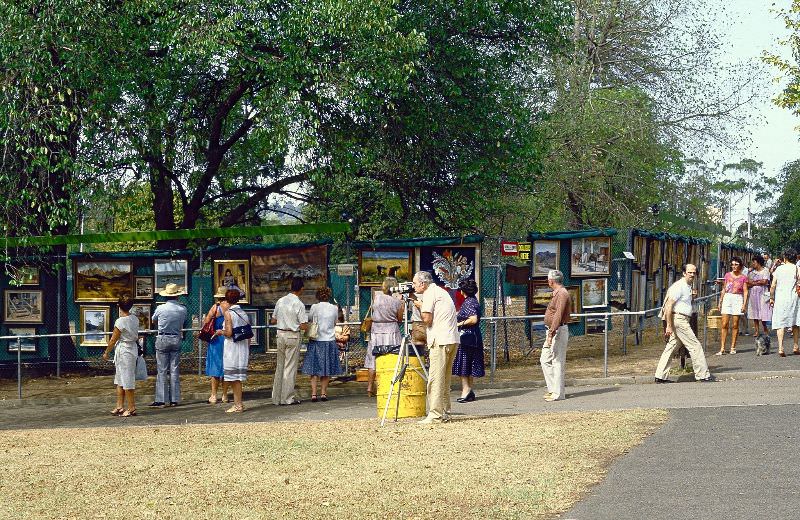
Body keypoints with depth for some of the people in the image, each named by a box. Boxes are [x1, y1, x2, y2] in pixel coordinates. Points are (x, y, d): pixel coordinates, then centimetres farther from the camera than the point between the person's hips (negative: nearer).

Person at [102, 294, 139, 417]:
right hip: (133, 348, 8)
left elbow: (113, 340, -12)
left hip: (123, 350, -8)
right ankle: (119, 407, 19)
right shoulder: (135, 319, 3)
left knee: (127, 381, -2)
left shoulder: (120, 321, -18)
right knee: (119, 380, 16)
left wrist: (106, 352, 0)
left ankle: (132, 408, 3)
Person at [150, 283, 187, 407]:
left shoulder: (160, 308, -9)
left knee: (161, 371, -1)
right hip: (176, 339, 3)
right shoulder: (182, 309, -4)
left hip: (162, 339, -3)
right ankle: (174, 399, 7)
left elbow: (153, 321, 10)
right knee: (175, 370, 6)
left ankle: (161, 399, -3)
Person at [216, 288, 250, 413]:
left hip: (232, 347, -6)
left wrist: (220, 332, 3)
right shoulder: (244, 313, 9)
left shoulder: (228, 313, -10)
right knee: (237, 378, 11)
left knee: (234, 377, -2)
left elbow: (229, 333, -18)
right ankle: (238, 403, 12)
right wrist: (248, 352, 19)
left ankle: (238, 405, -2)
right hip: (243, 348, 6)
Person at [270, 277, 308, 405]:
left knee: (280, 366, 12)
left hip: (281, 334, 5)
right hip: (293, 336, -5)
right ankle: (288, 398, 5)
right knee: (290, 368, 2)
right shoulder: (299, 304, -13)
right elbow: (304, 326, -14)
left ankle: (276, 398, 15)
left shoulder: (280, 301, 3)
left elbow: (273, 321, 9)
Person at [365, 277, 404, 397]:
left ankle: (370, 388, 9)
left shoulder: (376, 296, -7)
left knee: (374, 360, 8)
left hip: (376, 330, 1)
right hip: (391, 331, -1)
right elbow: (400, 319, 3)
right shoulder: (397, 301, -7)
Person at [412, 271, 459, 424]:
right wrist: (420, 305, 16)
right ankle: (445, 413, 14)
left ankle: (435, 414, -11)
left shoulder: (429, 293, -6)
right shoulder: (440, 291, 23)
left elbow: (427, 319, -12)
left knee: (435, 378, -9)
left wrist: (420, 306, 4)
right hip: (452, 340, 9)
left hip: (440, 341, -9)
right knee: (445, 378, 12)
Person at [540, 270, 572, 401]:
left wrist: (551, 334, -29)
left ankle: (558, 393, -2)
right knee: (545, 360, 13)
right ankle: (553, 388, 18)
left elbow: (558, 316, -25)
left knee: (558, 362, -6)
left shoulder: (562, 294, -17)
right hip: (552, 332, 11)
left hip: (558, 331, -11)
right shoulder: (557, 293, 16)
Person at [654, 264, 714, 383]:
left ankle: (660, 376, 9)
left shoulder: (688, 286, 17)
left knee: (671, 347, 8)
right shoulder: (679, 286, -14)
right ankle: (703, 375, -2)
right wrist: (669, 326, -21)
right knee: (695, 346, -6)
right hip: (678, 319, -10)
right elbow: (669, 306, -18)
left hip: (682, 320, 10)